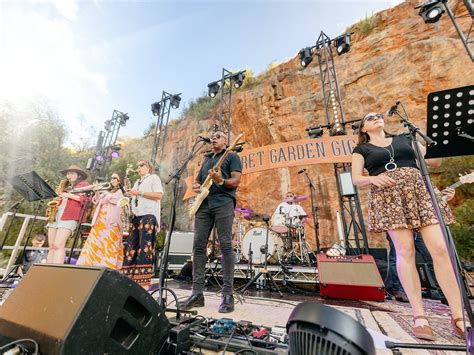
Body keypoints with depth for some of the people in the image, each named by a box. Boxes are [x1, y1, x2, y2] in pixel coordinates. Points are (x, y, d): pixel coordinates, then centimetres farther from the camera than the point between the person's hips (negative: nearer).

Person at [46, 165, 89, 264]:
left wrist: (69, 195, -11)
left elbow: (86, 199, -8)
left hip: (69, 216, -7)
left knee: (58, 245, -17)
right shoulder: (64, 185, 29)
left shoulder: (83, 184, 8)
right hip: (55, 214, 7)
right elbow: (58, 198, 32)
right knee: (52, 246, 2)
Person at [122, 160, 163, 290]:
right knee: (131, 248, 4)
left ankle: (144, 282, -8)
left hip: (149, 216, -8)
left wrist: (139, 193, -12)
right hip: (137, 217, 8)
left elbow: (159, 195, -9)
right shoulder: (137, 182, 27)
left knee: (145, 249, -10)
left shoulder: (154, 177, 5)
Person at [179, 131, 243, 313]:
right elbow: (198, 180, 28)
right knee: (198, 246, 1)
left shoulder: (232, 156, 10)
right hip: (204, 204, 6)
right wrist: (195, 186, 5)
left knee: (225, 246, -7)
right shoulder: (206, 159, 29)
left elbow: (235, 181, -2)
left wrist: (220, 181, -21)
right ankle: (197, 293, 10)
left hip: (223, 204, -6)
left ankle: (228, 295, 1)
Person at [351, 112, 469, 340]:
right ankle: (419, 316, -4)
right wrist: (373, 178, -17)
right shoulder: (361, 149, 13)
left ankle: (458, 316, 2)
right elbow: (356, 179, 2)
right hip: (388, 196, -3)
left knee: (440, 248, -8)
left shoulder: (404, 139, 25)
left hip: (419, 190, 3)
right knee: (405, 251, -10)